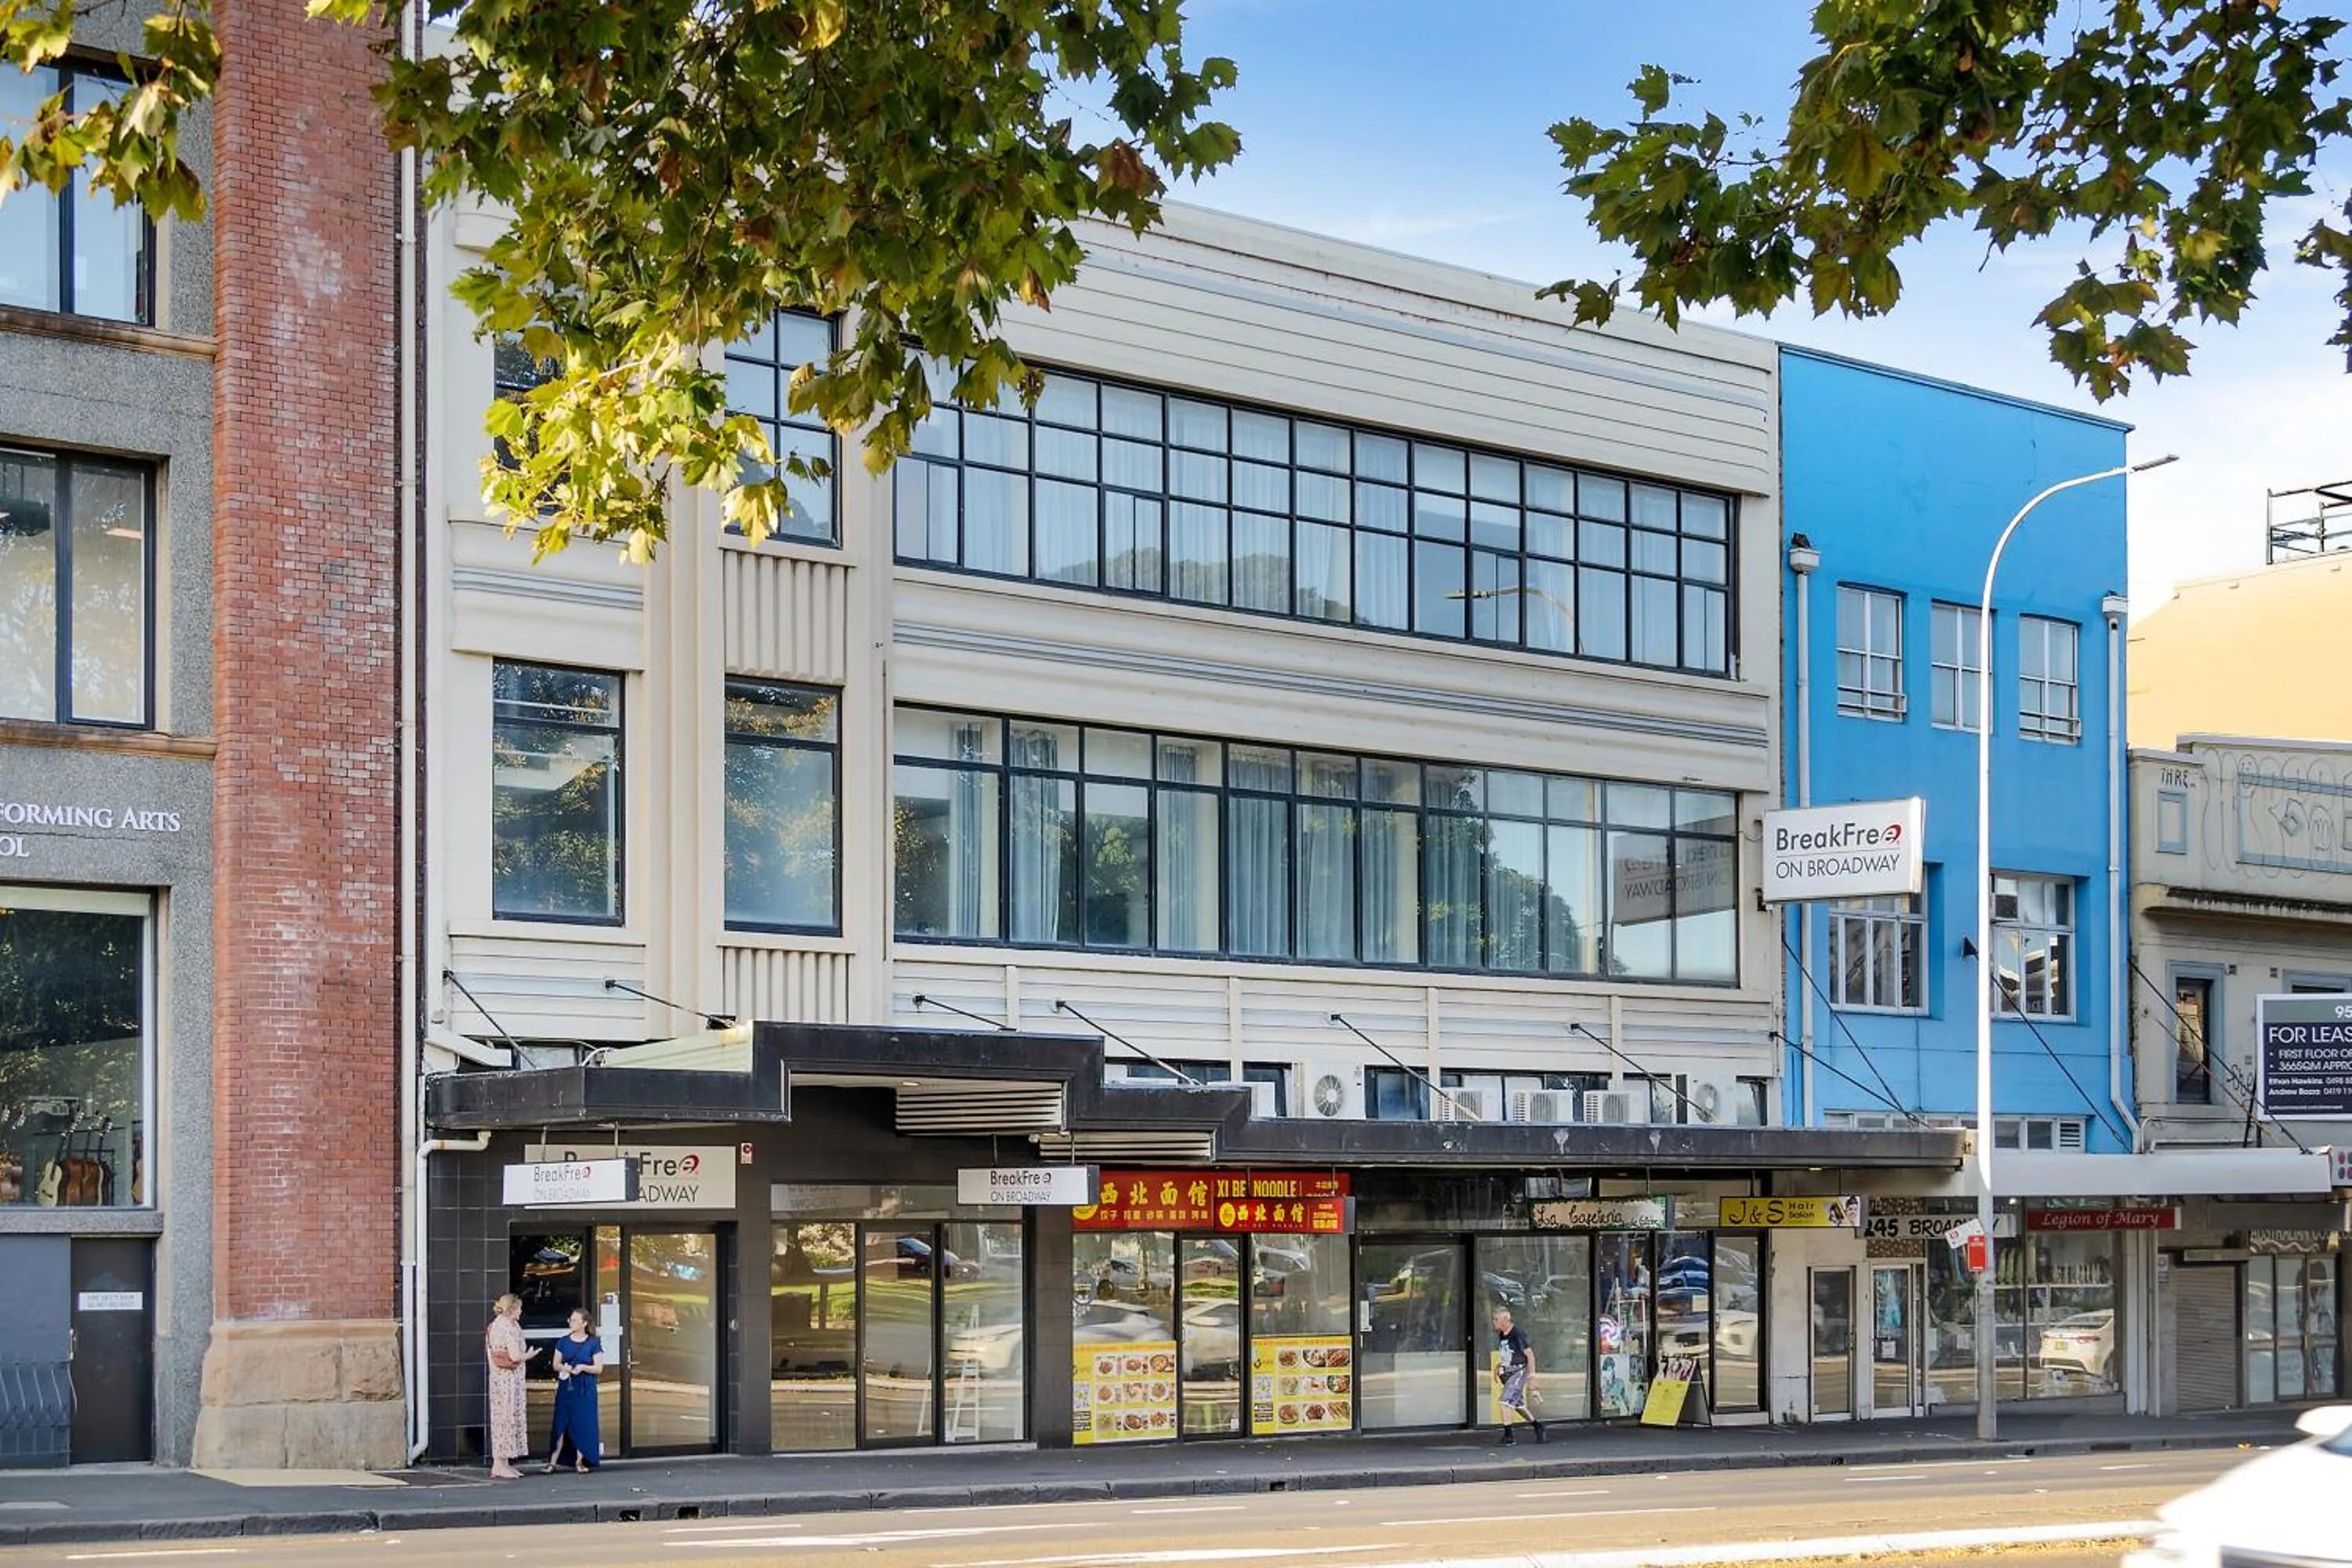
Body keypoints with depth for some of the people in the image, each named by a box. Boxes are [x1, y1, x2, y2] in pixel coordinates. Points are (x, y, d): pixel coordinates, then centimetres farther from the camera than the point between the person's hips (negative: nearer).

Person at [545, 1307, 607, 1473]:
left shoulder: (593, 1343, 0)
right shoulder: (563, 1342, 8)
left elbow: (598, 1368, -2)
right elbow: (556, 1364, 9)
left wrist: (583, 1367, -19)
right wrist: (563, 1368, -13)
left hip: (585, 1390, -2)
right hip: (565, 1387, 2)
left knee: (583, 1424, -1)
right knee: (561, 1423, -2)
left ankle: (579, 1461, 8)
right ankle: (553, 1462, -1)